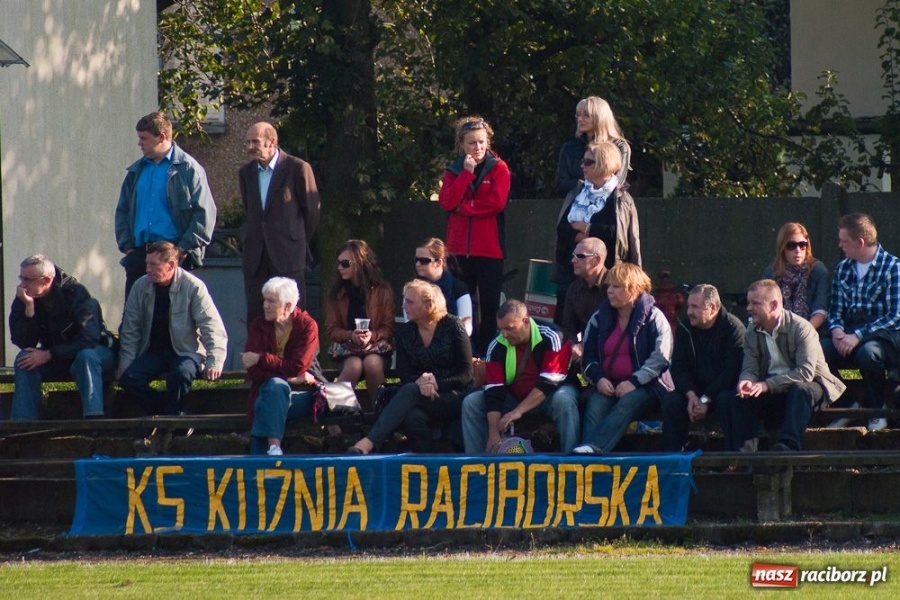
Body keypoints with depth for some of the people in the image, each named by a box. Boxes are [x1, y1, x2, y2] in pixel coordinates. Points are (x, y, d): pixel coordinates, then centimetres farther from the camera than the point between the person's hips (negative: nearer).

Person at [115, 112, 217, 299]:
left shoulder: (187, 169, -1)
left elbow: (205, 213, -5)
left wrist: (184, 248, -11)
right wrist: (127, 246, 7)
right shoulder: (136, 171, 16)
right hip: (139, 254, 5)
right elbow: (122, 211, 20)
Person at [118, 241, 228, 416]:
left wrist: (214, 361, -26)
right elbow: (130, 329, 3)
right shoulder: (141, 287, -2)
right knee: (128, 378, -23)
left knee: (181, 374, -36)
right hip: (153, 352, 4)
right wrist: (125, 363, -7)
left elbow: (212, 327, -14)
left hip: (187, 351, -4)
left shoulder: (193, 287, -13)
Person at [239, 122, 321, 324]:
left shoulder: (298, 169, -5)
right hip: (256, 258, 5)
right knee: (255, 314, 1)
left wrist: (299, 244, 7)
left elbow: (311, 211, 1)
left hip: (287, 256, -5)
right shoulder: (246, 173, 12)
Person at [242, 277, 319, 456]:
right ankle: (274, 447, -46)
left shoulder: (307, 326, -2)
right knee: (275, 385, -32)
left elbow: (297, 368, -14)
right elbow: (253, 372, -8)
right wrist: (290, 378, -18)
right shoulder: (258, 326, 3)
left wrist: (261, 359, -15)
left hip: (300, 396, 0)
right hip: (267, 391, 0)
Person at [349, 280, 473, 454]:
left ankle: (368, 443, -49)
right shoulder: (404, 332, 10)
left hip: (455, 396, -3)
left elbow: (466, 375, -4)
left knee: (409, 392, -34)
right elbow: (404, 375, 3)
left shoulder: (453, 326, -1)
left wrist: (436, 384, -19)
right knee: (413, 417, -37)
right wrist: (420, 382, -21)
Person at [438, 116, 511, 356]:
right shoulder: (454, 171, 11)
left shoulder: (498, 169, 2)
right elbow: (446, 201, -5)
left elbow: (497, 201, -13)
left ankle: (486, 352, 2)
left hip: (489, 248, -3)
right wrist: (467, 173, -9)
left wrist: (463, 207, -7)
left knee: (489, 304, -3)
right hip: (460, 247, 3)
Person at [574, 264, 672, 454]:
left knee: (626, 404, -37)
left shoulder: (653, 318, 1)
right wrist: (598, 379, -6)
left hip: (646, 387, -4)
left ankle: (592, 446, -57)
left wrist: (634, 382, -19)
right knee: (595, 407, -30)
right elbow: (588, 356, 15)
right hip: (608, 385, 4)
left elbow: (660, 358, -9)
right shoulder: (600, 318, 15)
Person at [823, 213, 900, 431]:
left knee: (867, 352, -39)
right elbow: (836, 309, 15)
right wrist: (837, 330, -9)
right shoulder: (843, 269, 14)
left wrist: (858, 335, -21)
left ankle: (876, 412, -16)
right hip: (850, 334, 5)